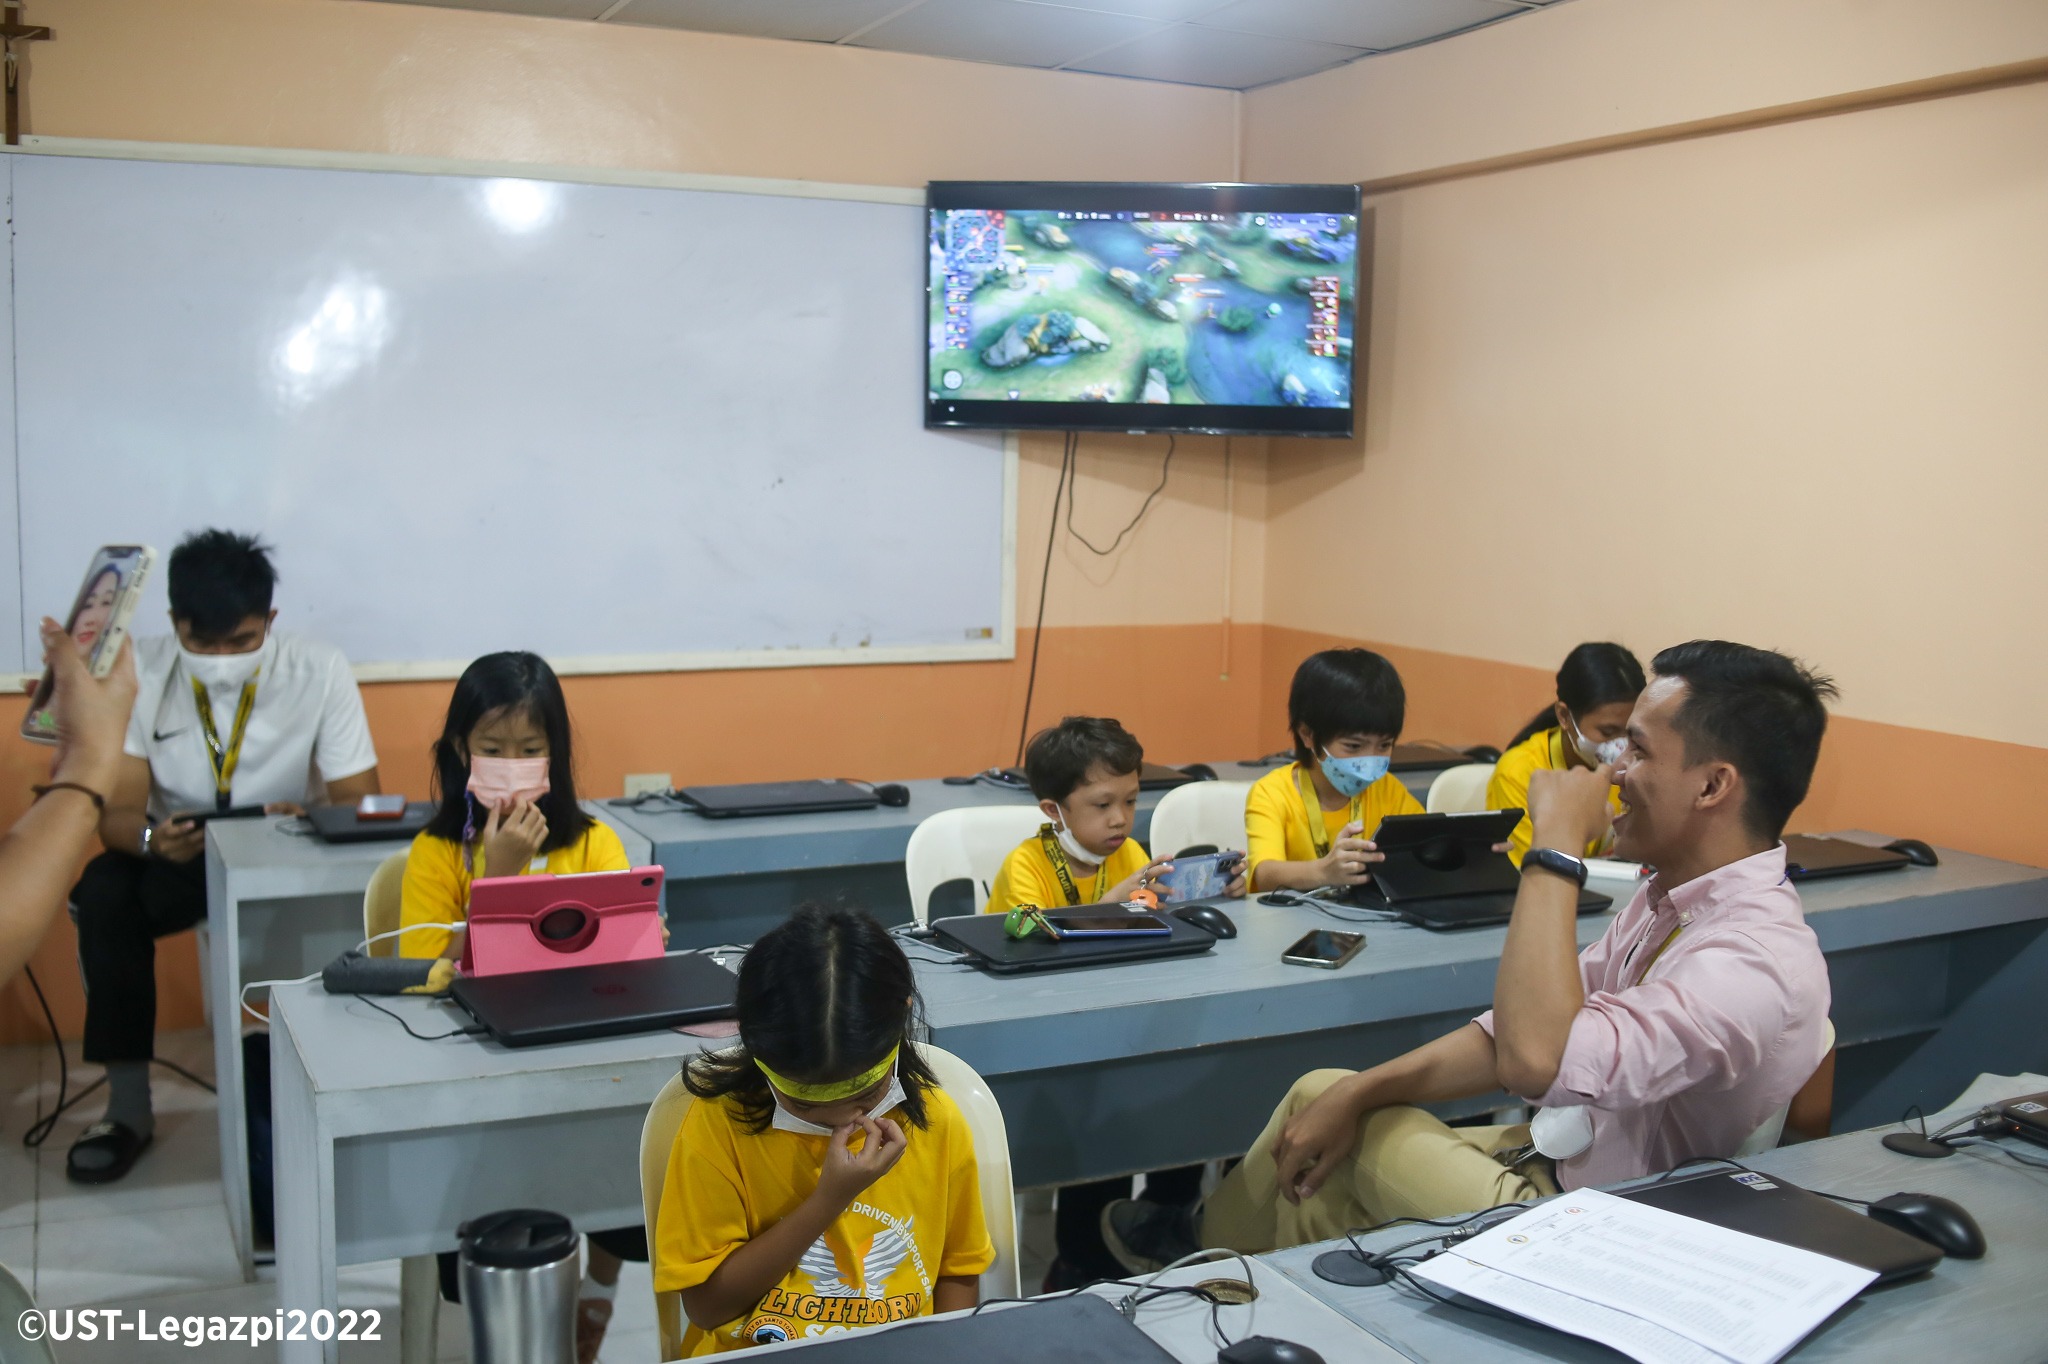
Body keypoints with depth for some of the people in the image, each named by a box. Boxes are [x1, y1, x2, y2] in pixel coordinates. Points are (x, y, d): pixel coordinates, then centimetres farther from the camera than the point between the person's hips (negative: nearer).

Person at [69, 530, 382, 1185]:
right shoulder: (142, 673, -14)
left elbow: (359, 805, -16)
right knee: (103, 891, -30)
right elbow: (116, 812, -17)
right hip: (179, 858, 1)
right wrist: (152, 838, -42)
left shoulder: (321, 672, -16)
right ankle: (128, 1106, -19)